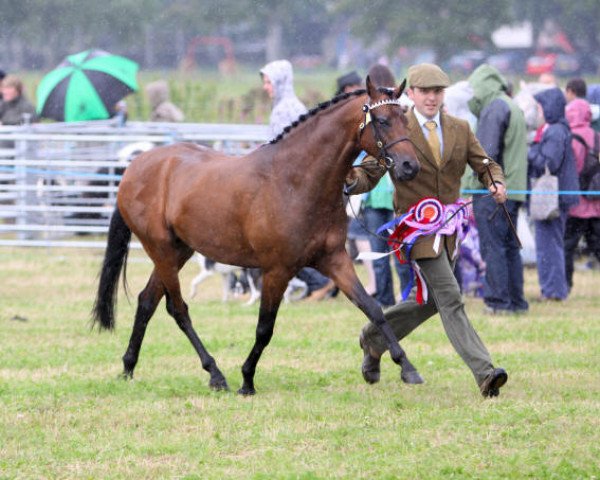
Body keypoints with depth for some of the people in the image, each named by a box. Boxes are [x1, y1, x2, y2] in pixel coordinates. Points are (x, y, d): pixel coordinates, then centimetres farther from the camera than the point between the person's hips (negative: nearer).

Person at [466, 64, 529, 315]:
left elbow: (487, 152, -17)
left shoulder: (494, 108, -9)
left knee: (492, 247, -7)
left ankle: (498, 301, -9)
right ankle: (516, 301, 13)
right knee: (510, 247, 12)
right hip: (513, 189, 9)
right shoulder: (514, 107, 19)